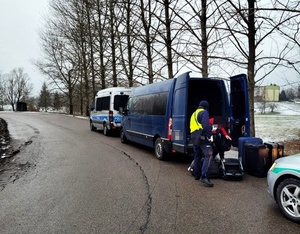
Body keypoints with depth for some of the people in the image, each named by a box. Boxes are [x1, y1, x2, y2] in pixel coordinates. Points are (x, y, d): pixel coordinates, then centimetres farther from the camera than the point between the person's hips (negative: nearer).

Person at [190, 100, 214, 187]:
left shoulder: (194, 114, 24)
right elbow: (206, 126, -17)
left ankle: (197, 174, 24)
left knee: (197, 156, 18)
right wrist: (209, 135, -15)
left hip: (193, 136, 9)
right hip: (202, 136, -9)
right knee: (208, 155, -15)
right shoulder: (204, 112, -2)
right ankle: (204, 176, -24)